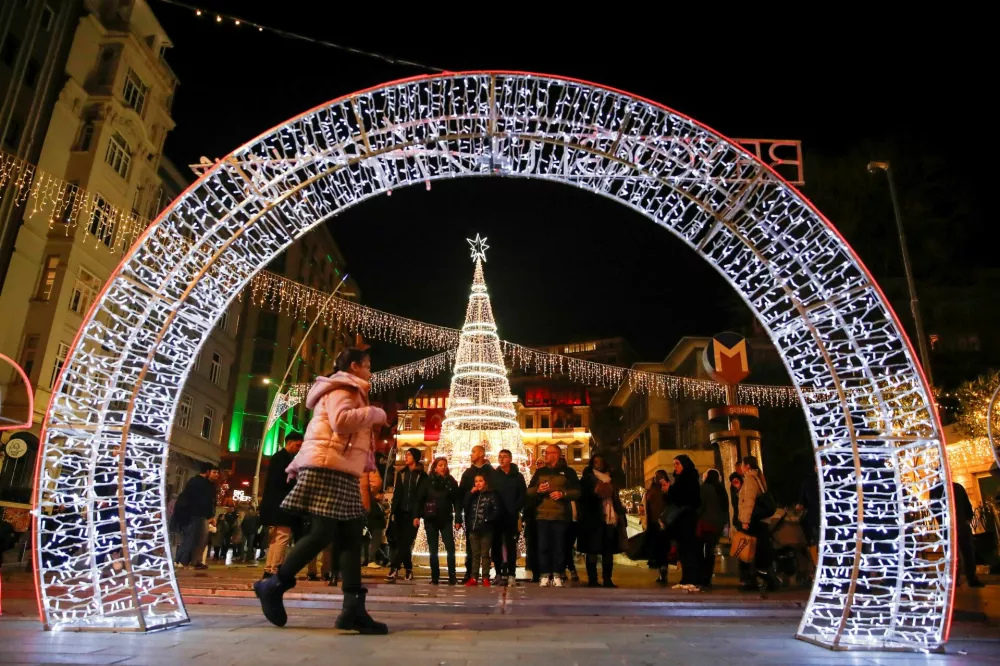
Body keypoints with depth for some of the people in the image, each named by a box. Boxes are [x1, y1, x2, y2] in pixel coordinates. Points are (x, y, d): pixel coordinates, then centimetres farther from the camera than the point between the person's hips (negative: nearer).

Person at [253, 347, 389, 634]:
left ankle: (353, 608, -3)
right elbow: (341, 420, -24)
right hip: (328, 469, -10)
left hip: (343, 473, 10)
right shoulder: (341, 388, -5)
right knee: (323, 533, -10)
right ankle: (273, 585, 6)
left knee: (351, 535, 0)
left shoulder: (347, 392, 26)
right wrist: (375, 414, -11)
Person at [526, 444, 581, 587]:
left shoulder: (567, 472, 6)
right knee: (543, 546, -1)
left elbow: (577, 492, 2)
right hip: (542, 516, 2)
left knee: (559, 547, 0)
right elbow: (529, 491, 15)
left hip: (560, 516, -2)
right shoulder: (540, 472, 15)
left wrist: (563, 494, -13)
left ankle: (557, 576, 9)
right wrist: (537, 490, -6)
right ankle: (545, 575, 6)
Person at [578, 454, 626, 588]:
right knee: (592, 550, -4)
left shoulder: (611, 479, 19)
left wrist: (619, 515, 10)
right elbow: (583, 497, -1)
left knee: (609, 551, 5)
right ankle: (592, 580, -1)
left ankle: (607, 580, 10)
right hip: (593, 519, -4)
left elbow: (616, 499, 20)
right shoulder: (587, 479, 5)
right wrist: (595, 493, -16)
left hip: (610, 519, 5)